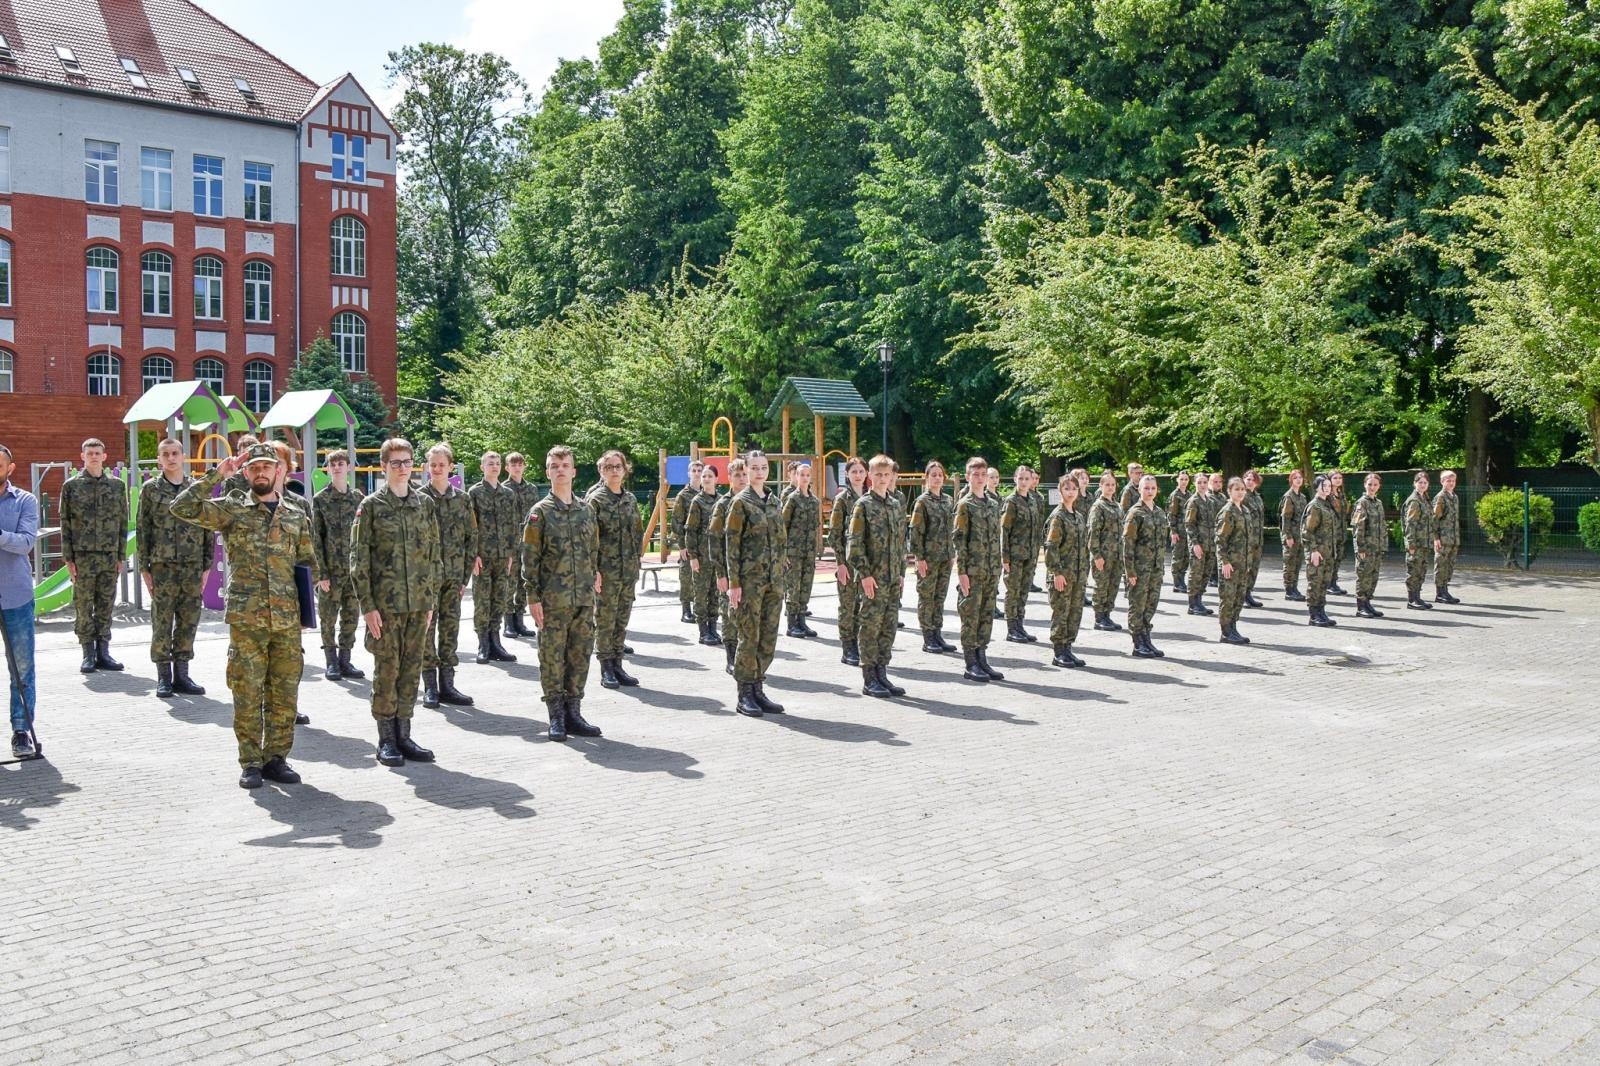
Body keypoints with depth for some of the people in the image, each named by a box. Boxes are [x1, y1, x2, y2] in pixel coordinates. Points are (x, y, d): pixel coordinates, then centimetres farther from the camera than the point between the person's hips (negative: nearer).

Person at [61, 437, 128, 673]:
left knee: (106, 605, 5)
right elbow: (65, 524, 2)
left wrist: (121, 555, 5)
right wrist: (68, 557, -4)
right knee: (84, 606, 1)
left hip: (109, 556, 2)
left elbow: (123, 522, 9)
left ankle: (103, 652, 12)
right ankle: (88, 655, 8)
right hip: (82, 556, -2)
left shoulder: (117, 485, 7)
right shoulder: (71, 486, 3)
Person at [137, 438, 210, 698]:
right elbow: (142, 530, 3)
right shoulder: (150, 489, 3)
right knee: (162, 623, 1)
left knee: (188, 622, 5)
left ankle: (182, 675, 14)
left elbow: (208, 529, 10)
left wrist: (206, 566, 5)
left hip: (193, 567, 2)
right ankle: (163, 677, 9)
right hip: (162, 566, -2)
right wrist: (144, 568, -3)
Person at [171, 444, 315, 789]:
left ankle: (276, 757, 17)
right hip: (247, 618, -3)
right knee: (248, 693, 0)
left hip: (288, 618, 3)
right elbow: (182, 507, -7)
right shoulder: (232, 510, 5)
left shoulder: (297, 517, 13)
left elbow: (308, 562, 18)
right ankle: (251, 763, 10)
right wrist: (216, 475, -8)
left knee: (285, 693, 6)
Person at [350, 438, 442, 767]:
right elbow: (359, 559, -5)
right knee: (386, 670, 1)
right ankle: (386, 740, 11)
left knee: (411, 669, 8)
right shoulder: (371, 506, -3)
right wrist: (367, 605, -11)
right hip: (385, 603, -4)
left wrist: (432, 598, 9)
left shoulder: (425, 503, 9)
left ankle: (404, 735, 17)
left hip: (418, 604, 4)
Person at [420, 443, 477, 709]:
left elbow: (471, 537, 9)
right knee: (426, 627, 0)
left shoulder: (462, 499, 7)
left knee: (450, 628, 7)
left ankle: (447, 684, 14)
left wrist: (466, 575, 4)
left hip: (454, 575, 3)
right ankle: (430, 686, 7)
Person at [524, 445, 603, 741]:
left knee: (581, 655, 8)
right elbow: (530, 558, -5)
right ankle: (557, 718, 10)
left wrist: (593, 579, 12)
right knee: (552, 657, 1)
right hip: (553, 600, -4)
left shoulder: (586, 509, 10)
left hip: (584, 598, 4)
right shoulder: (540, 512, -3)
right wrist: (533, 598, -10)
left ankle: (574, 713, 17)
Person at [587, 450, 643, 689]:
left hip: (629, 571, 5)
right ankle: (606, 669, 9)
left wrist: (636, 562, 11)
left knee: (622, 620, 10)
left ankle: (617, 665, 18)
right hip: (606, 571, -5)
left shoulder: (630, 498, 11)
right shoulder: (595, 499, -6)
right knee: (605, 620, 1)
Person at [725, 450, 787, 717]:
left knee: (768, 638, 8)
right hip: (750, 580, -6)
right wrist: (734, 583, -13)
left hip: (774, 579, 6)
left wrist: (781, 577, 14)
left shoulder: (774, 501, 12)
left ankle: (758, 690, 17)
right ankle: (744, 695, 6)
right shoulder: (740, 502, -6)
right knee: (749, 638, -2)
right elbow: (731, 545, -8)